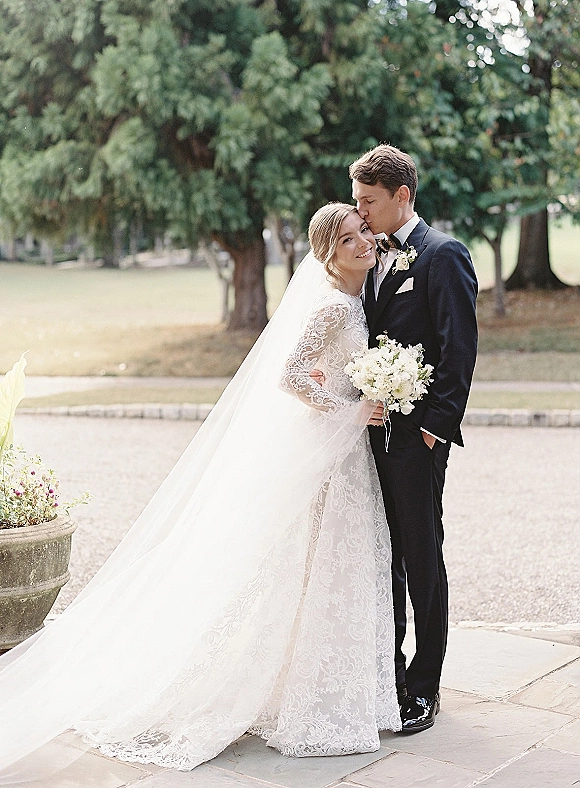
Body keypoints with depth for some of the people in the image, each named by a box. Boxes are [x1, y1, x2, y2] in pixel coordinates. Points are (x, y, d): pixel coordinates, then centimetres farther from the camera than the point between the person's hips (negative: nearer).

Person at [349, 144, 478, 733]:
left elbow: (460, 347, -13)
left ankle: (424, 686, 14)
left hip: (416, 435, -7)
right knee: (383, 553, 14)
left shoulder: (443, 254, -9)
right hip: (375, 429, 7)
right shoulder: (376, 258, 15)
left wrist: (435, 425, -17)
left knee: (421, 556, 2)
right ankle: (386, 668, 26)